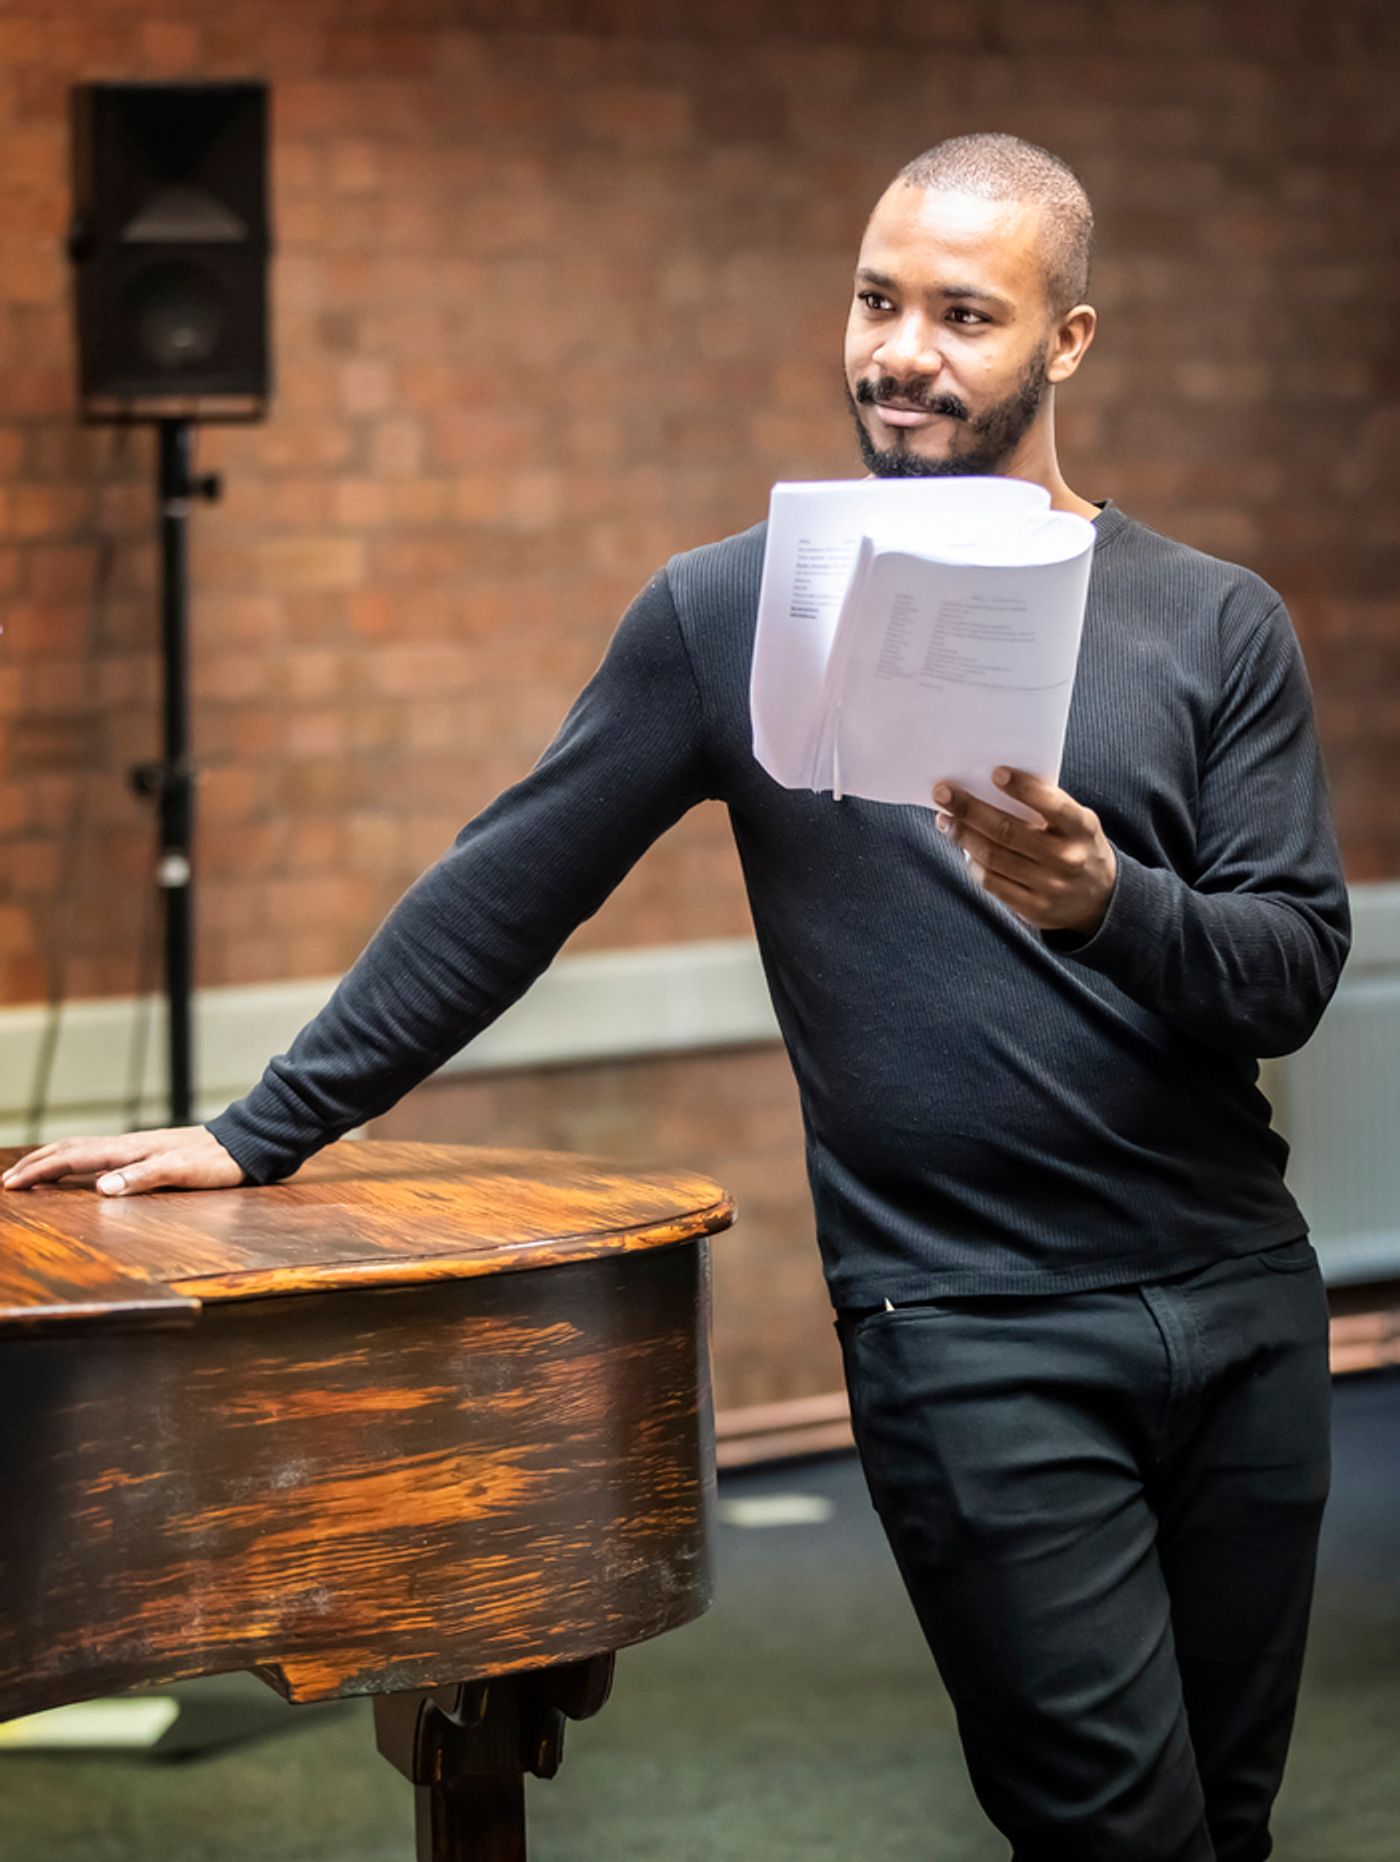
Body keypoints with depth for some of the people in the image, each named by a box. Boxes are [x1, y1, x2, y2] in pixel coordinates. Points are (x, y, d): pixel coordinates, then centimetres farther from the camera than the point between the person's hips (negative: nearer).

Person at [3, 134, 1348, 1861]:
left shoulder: (1216, 625, 4)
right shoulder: (733, 611, 1)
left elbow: (1295, 973, -1)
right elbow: (505, 888, 5)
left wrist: (1109, 903, -22)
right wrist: (259, 1133, 5)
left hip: (1244, 1308, 3)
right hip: (972, 1336, -3)